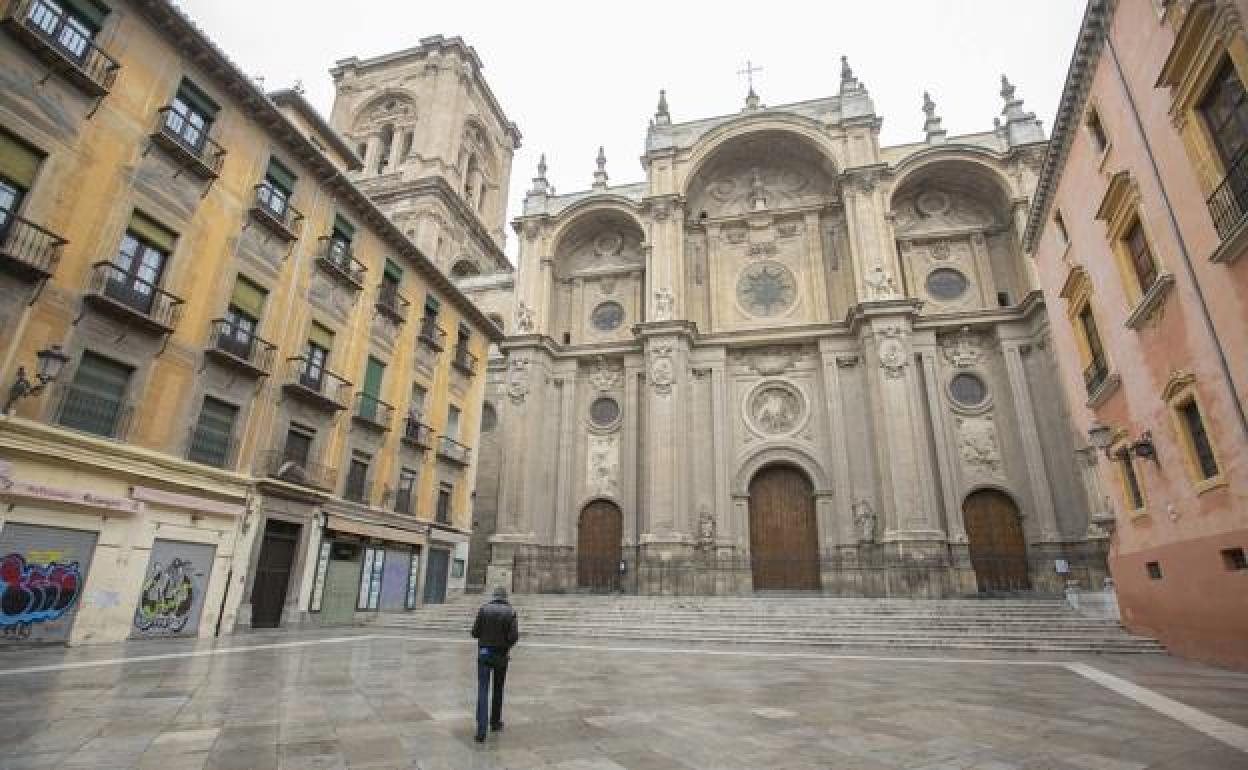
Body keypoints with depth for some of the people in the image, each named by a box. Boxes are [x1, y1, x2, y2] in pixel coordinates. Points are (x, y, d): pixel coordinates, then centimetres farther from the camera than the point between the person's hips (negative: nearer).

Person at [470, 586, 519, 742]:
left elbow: (475, 632, -5)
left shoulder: (484, 609, -5)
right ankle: (495, 722, 31)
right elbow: (514, 636, -12)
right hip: (501, 655, 1)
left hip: (484, 653, 0)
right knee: (498, 690, 18)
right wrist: (507, 645, 8)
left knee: (482, 690, 0)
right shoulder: (511, 611, -6)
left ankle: (481, 730, -8)